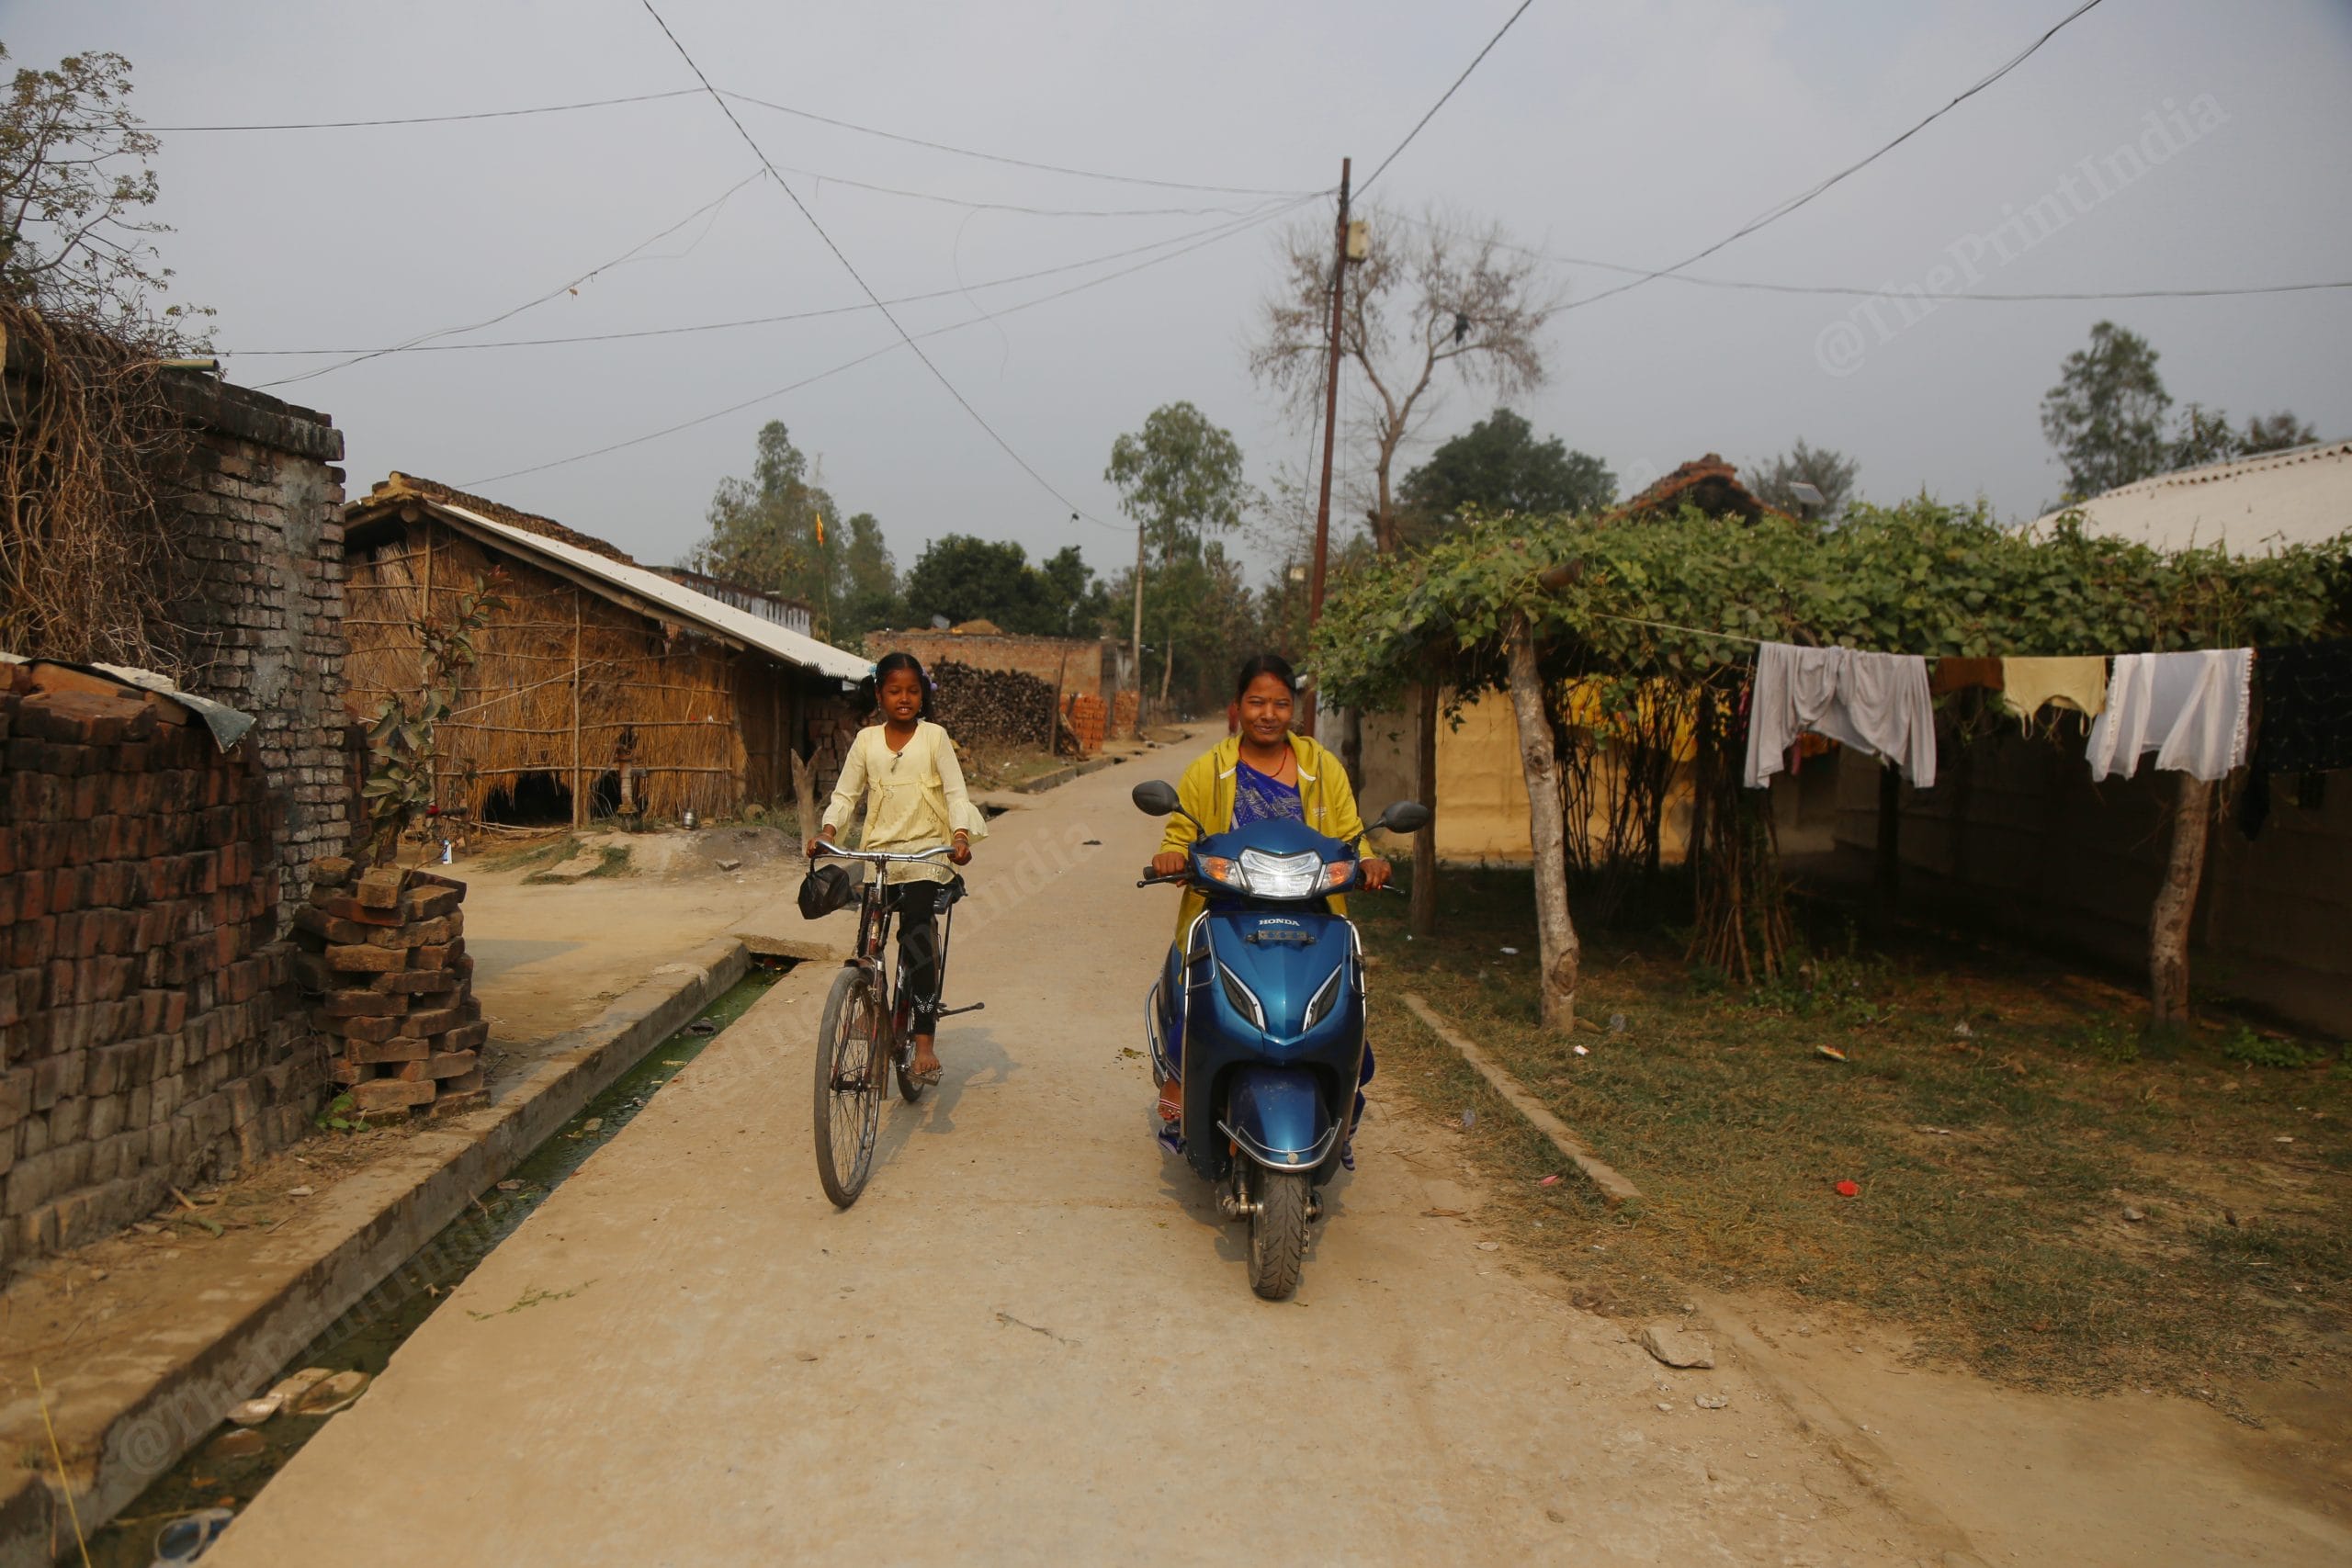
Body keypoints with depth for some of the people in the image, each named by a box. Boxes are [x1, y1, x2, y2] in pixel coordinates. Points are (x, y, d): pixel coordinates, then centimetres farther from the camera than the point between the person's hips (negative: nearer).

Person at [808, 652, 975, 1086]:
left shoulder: (934, 737, 3)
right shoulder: (866, 741, 9)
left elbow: (955, 792, -3)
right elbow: (845, 794, 8)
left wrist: (960, 835, -21)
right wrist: (827, 831, -11)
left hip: (926, 850, -3)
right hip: (878, 852, 4)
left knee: (916, 931, -20)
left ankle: (925, 1041, -20)